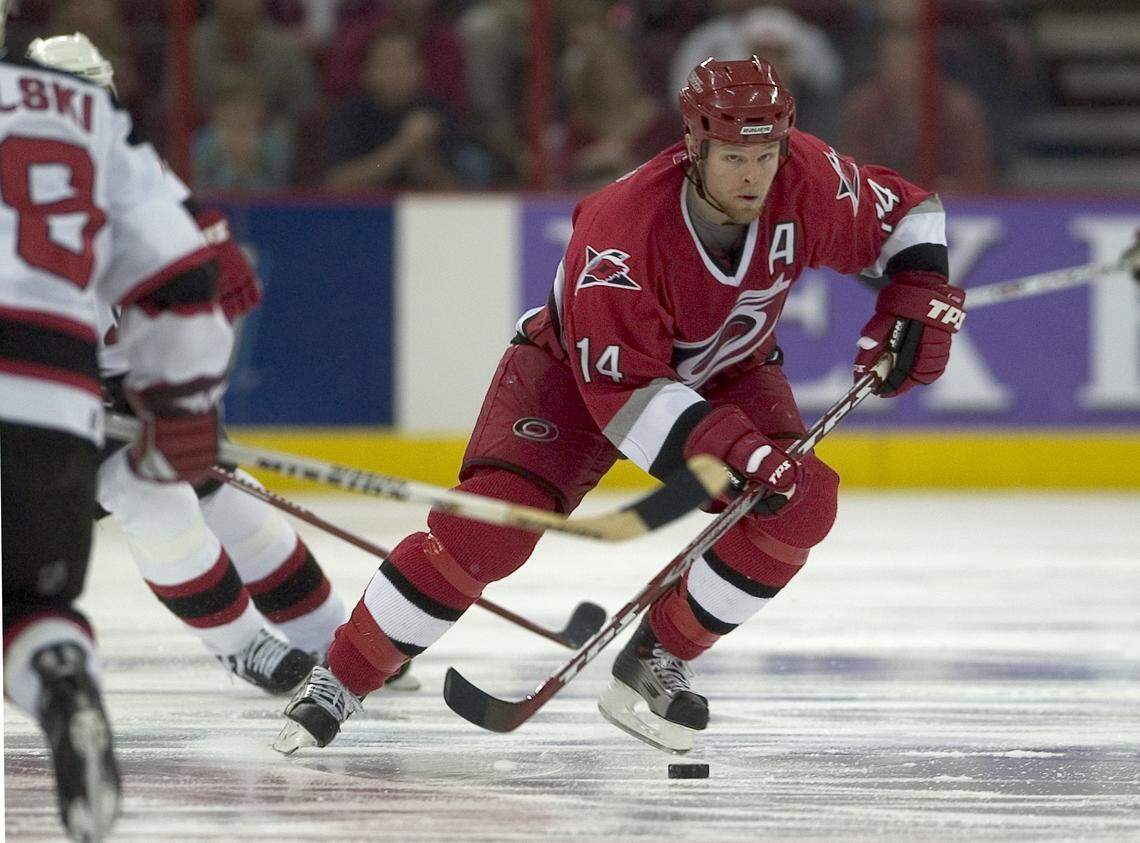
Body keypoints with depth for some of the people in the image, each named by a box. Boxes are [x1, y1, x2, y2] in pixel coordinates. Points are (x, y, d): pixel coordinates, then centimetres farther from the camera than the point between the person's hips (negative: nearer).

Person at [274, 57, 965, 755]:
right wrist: (731, 451, -44)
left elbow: (907, 215, -6)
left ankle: (658, 659, -6)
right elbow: (623, 388, -35)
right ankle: (340, 681, -7)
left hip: (727, 374, 4)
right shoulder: (623, 226, -38)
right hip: (579, 366, -4)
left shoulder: (807, 181, -26)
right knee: (491, 523, -21)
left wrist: (920, 302, -22)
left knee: (802, 502, -22)